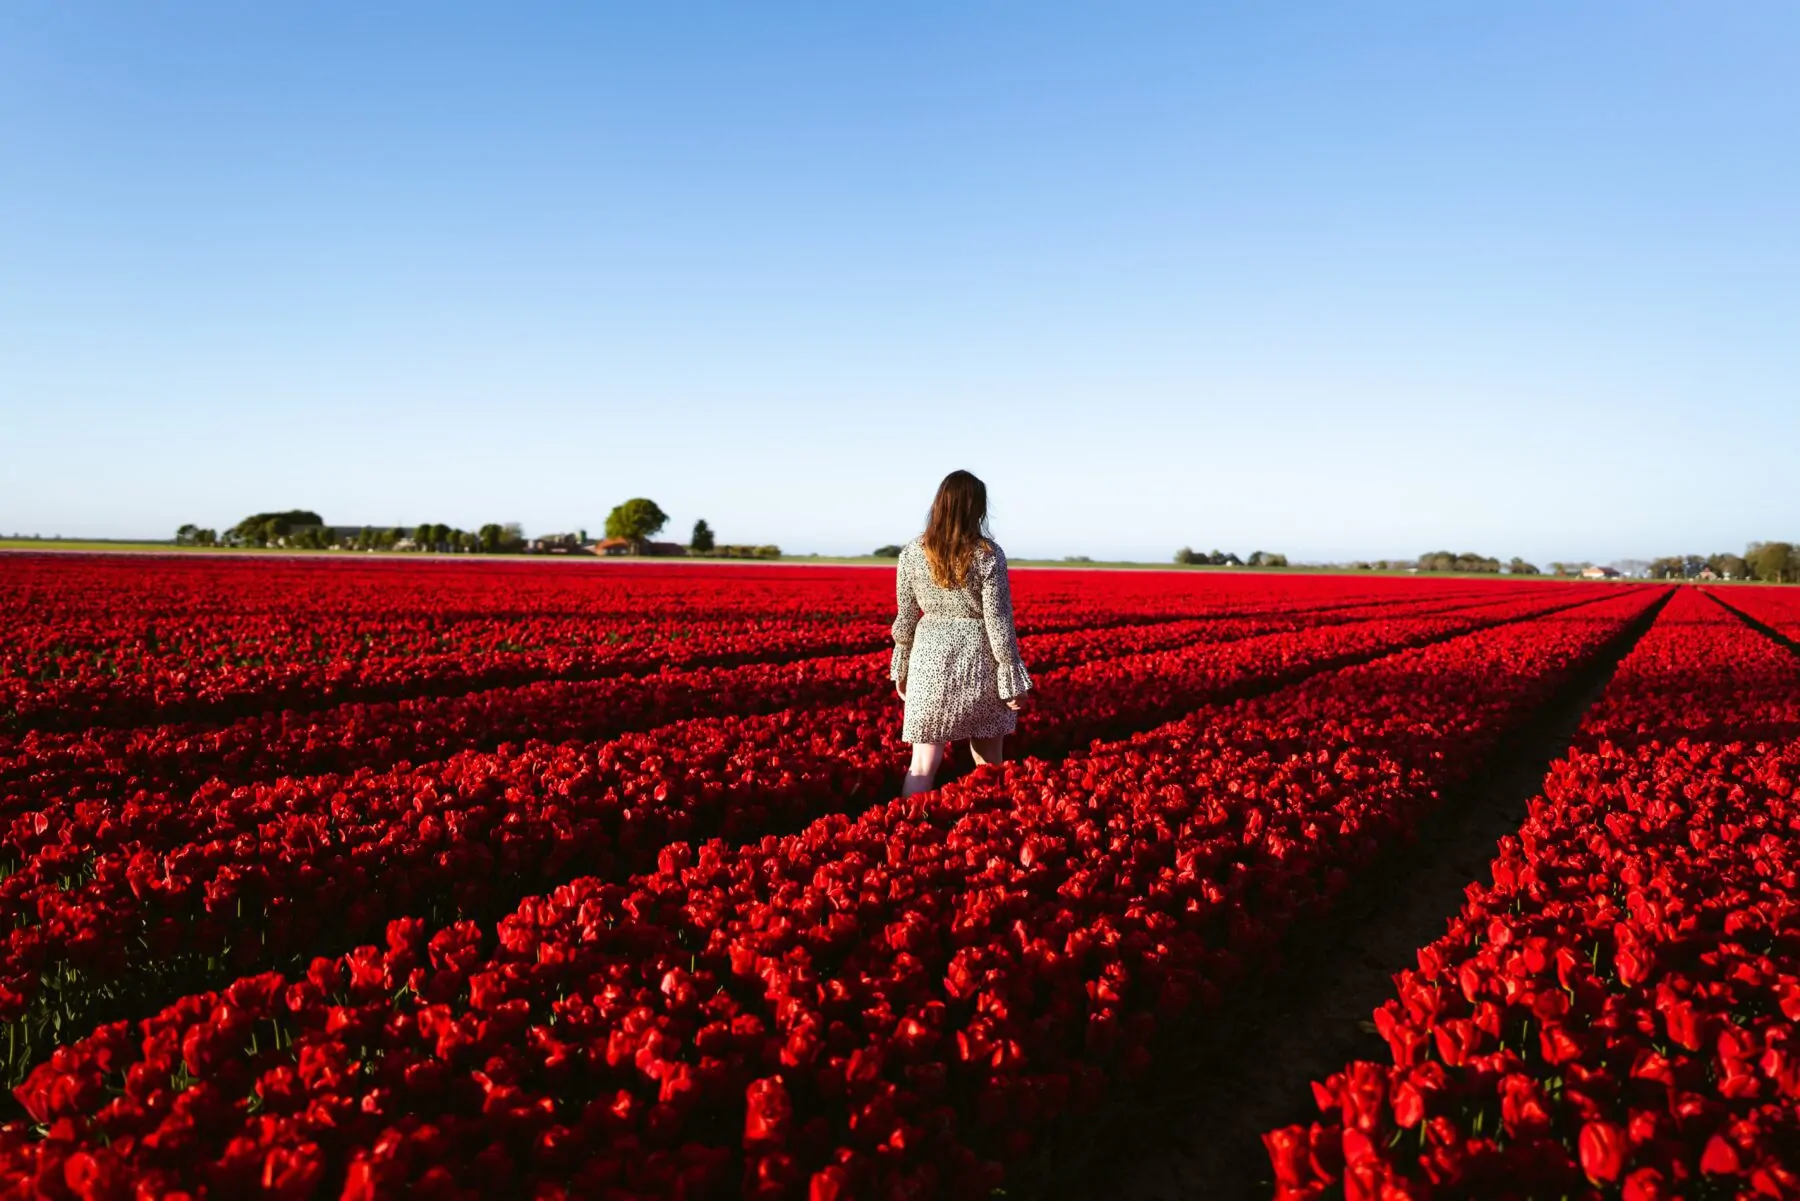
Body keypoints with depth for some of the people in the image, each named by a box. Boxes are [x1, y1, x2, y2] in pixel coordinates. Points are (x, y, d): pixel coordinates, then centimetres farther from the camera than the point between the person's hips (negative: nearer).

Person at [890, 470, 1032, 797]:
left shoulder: (912, 553, -3)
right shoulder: (988, 555, -11)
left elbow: (906, 618, 3)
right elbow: (998, 621, -10)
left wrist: (901, 669, 15)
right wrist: (1014, 680, -3)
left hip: (932, 660, 2)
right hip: (979, 661, -2)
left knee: (923, 764, 4)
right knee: (989, 764, 13)